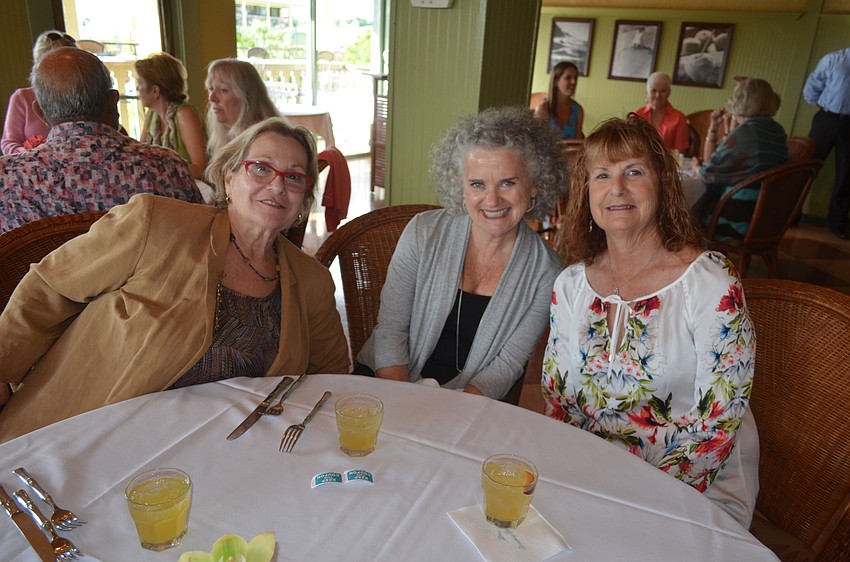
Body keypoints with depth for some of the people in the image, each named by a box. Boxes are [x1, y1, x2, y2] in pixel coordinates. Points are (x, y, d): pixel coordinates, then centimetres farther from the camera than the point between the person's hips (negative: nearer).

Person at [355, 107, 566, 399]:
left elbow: (509, 363, -4)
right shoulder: (423, 232, -6)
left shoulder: (545, 271, -6)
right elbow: (390, 329, -5)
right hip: (383, 384, 0)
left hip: (464, 404, 1)